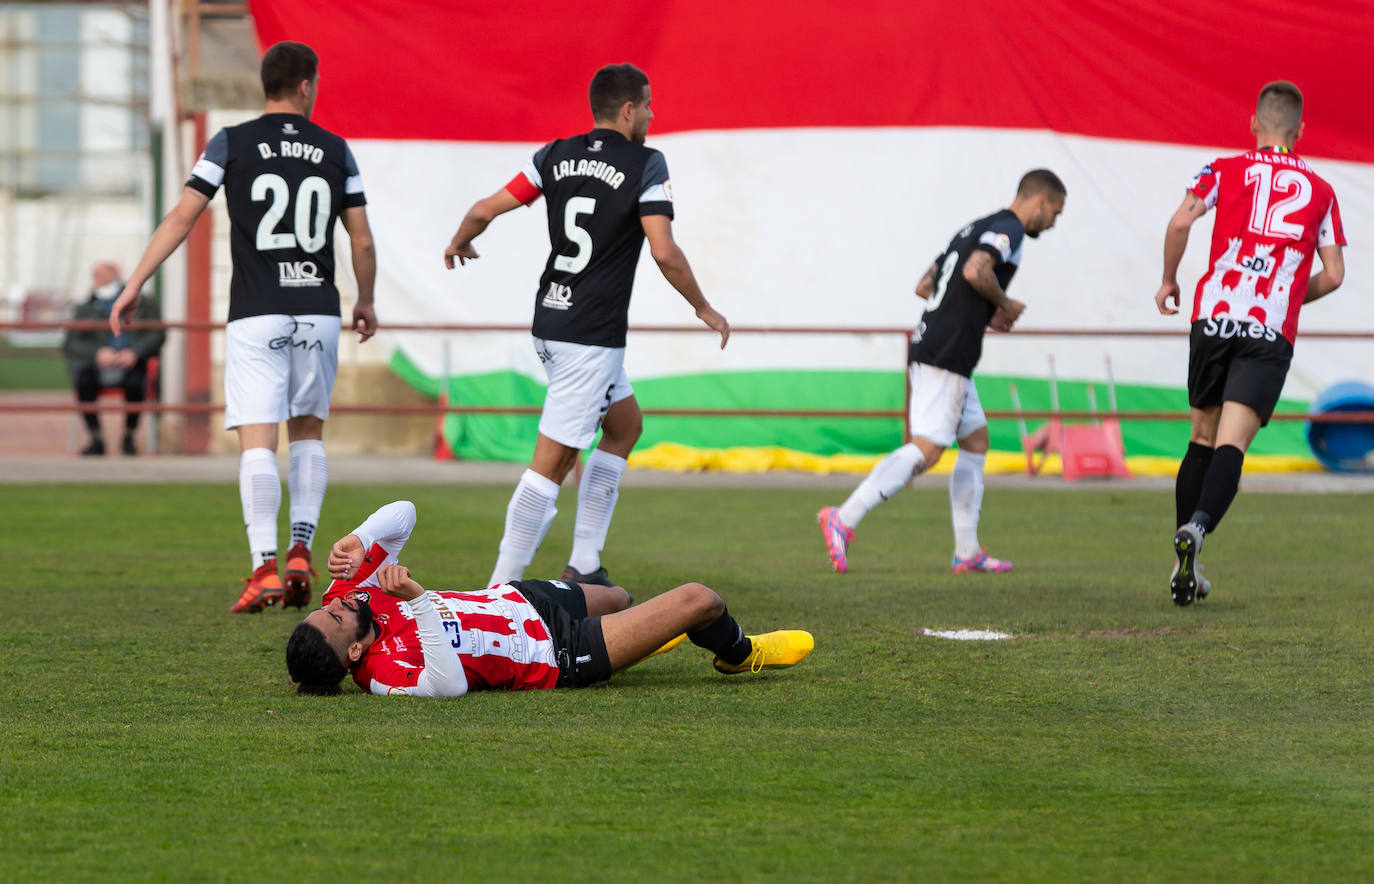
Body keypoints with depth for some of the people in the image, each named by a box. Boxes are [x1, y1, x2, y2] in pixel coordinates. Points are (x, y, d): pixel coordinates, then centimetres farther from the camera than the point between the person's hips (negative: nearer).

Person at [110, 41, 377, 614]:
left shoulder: (232, 143, 0)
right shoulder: (335, 151, 6)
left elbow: (182, 216, -5)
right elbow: (362, 240, 9)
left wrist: (135, 282, -1)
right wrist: (366, 302, 25)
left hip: (255, 316, -2)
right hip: (318, 312, 2)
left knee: (257, 443, -6)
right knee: (308, 432, 19)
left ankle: (265, 567, -17)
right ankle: (300, 553, 7)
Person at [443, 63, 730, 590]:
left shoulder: (556, 156, 6)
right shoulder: (645, 166, -10)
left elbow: (486, 210, 3)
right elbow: (664, 253, -18)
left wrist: (458, 245, 24)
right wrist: (704, 309, -3)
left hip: (550, 319, 8)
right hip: (592, 335, -8)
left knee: (625, 424, 24)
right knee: (552, 463, -6)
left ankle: (583, 567, 21)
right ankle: (501, 589, -8)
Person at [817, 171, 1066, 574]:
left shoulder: (976, 229, 23)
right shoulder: (1007, 229, -6)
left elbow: (924, 286, 24)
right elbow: (976, 271, -25)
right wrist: (1004, 305, -7)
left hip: (930, 345, 10)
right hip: (947, 356, -10)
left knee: (976, 440, 15)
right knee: (927, 449, -14)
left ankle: (967, 551, 15)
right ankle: (844, 518, -21)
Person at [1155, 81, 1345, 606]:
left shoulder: (1226, 171, 9)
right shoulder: (1320, 192, 12)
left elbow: (1181, 221, -6)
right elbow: (1333, 275, 10)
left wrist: (1169, 281, 9)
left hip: (1214, 318, 1)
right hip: (1272, 335, -1)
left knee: (1203, 438, 15)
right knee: (1231, 446, -10)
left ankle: (1185, 564, 15)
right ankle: (1195, 529, -37)